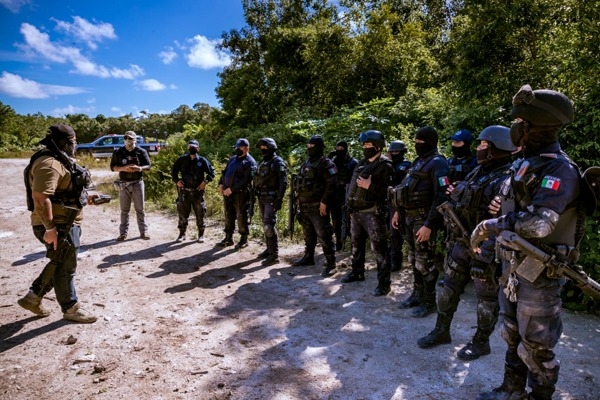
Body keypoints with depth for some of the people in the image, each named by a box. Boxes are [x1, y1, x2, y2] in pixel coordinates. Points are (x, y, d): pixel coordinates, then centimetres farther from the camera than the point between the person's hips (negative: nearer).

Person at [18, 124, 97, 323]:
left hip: (66, 223, 11)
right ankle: (71, 308, 16)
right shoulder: (50, 164, -21)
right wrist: (49, 228, -30)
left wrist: (85, 198, 15)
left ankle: (32, 298, 31)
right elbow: (40, 197, -29)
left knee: (59, 264, 21)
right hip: (58, 225, -11)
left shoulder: (58, 160, 14)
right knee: (65, 266, 2)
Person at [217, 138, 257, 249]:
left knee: (241, 217, 0)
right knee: (228, 216, 13)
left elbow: (246, 180, -18)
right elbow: (225, 172, 22)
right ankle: (228, 238, 23)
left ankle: (244, 240, 11)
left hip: (241, 194, -7)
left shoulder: (250, 162, -9)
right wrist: (221, 184, 4)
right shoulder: (232, 159, 16)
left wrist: (232, 189, -20)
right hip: (228, 193, 8)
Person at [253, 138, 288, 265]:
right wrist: (256, 196, 17)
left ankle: (274, 255, -10)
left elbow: (283, 182, -17)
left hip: (271, 198, -9)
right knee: (265, 225, 13)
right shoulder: (262, 163, 17)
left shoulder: (278, 162, -9)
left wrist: (279, 199, -23)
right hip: (261, 198, 9)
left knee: (269, 225, -15)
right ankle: (269, 249, 24)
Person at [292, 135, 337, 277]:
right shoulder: (306, 163, 17)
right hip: (304, 205, 9)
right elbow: (299, 182, 24)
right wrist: (298, 197, 16)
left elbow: (331, 184, -18)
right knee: (308, 234, 19)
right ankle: (308, 257, 32)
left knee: (323, 235, -7)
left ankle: (330, 263, -1)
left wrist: (324, 202, -21)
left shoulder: (326, 163, -10)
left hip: (317, 206, -8)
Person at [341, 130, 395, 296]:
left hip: (373, 213, -9)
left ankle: (384, 283, 3)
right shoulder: (362, 163, 15)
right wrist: (351, 208, 19)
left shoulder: (385, 165, -10)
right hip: (357, 212, 9)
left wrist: (370, 186, -27)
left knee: (379, 249, -4)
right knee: (357, 244, 20)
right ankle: (357, 272, 37)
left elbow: (389, 191, -18)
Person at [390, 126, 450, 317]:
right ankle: (417, 294, 30)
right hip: (410, 217, 9)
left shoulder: (437, 163, -14)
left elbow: (441, 197, -21)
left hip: (424, 218, -9)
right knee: (414, 259, 17)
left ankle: (429, 302, 13)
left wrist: (429, 225, -25)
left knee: (424, 262, -1)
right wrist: (398, 211, 19)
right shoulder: (418, 161, 15)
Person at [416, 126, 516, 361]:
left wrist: (483, 257, -27)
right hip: (463, 242, 8)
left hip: (485, 248, -8)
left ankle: (481, 342, 25)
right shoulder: (477, 172, 10)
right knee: (448, 288, 14)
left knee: (486, 297, 8)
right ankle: (441, 332, 29)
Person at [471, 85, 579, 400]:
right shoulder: (524, 164, 9)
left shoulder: (559, 169, -19)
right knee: (512, 335, 21)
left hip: (540, 274, -9)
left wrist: (490, 226, -20)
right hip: (513, 266, 9)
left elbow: (539, 222, -29)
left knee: (536, 346, 6)